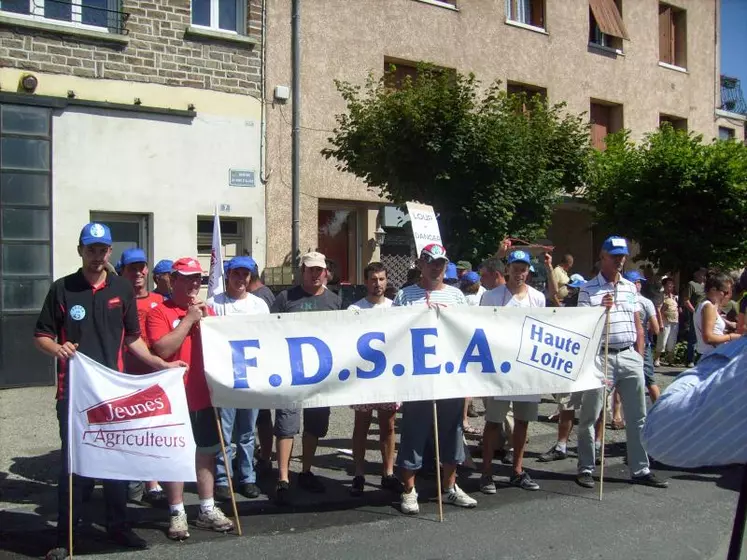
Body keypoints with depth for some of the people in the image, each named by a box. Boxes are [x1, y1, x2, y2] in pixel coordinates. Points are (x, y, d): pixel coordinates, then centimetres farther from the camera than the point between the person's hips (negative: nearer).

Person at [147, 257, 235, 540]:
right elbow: (163, 349, -20)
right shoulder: (160, 312, -6)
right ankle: (177, 513, 13)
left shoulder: (206, 309, 12)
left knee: (206, 451, 12)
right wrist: (189, 319, -17)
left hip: (205, 395, 6)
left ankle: (207, 509, 23)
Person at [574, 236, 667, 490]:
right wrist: (601, 309, -20)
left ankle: (640, 469, 18)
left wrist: (640, 356, 11)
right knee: (590, 416, 1)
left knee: (637, 417, 9)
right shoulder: (588, 289, -2)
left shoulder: (630, 288, 13)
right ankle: (586, 469, 12)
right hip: (601, 357, -5)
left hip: (630, 357, 5)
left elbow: (638, 325, 16)